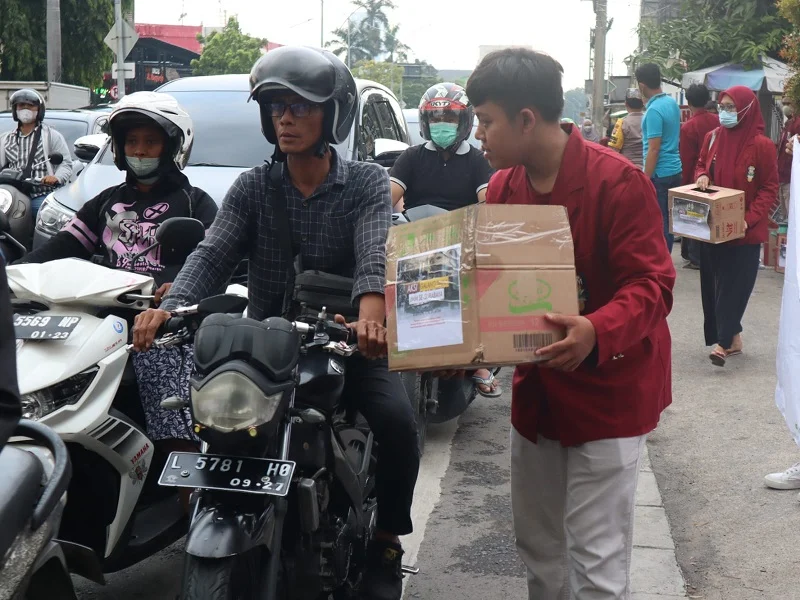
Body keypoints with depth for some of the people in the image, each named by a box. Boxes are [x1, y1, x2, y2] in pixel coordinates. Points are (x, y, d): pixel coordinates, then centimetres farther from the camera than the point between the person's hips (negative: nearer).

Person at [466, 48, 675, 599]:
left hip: (608, 389, -7)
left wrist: (597, 331, -40)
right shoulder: (502, 188, 3)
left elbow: (652, 284, -22)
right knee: (538, 547, 18)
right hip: (536, 387, 7)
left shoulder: (618, 181, -19)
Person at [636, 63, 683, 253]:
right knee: (668, 221, 14)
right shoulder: (672, 103, 10)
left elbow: (654, 149, -20)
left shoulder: (654, 110, -17)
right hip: (674, 170, 9)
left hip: (660, 174, -9)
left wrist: (646, 180, -17)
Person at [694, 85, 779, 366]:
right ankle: (733, 337, 19)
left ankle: (722, 342, -2)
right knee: (713, 282, 7)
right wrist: (701, 176, -6)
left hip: (745, 231, -5)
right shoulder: (712, 138, 3)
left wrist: (750, 219, -19)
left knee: (734, 284, -5)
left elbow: (770, 189, -7)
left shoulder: (762, 145, -11)